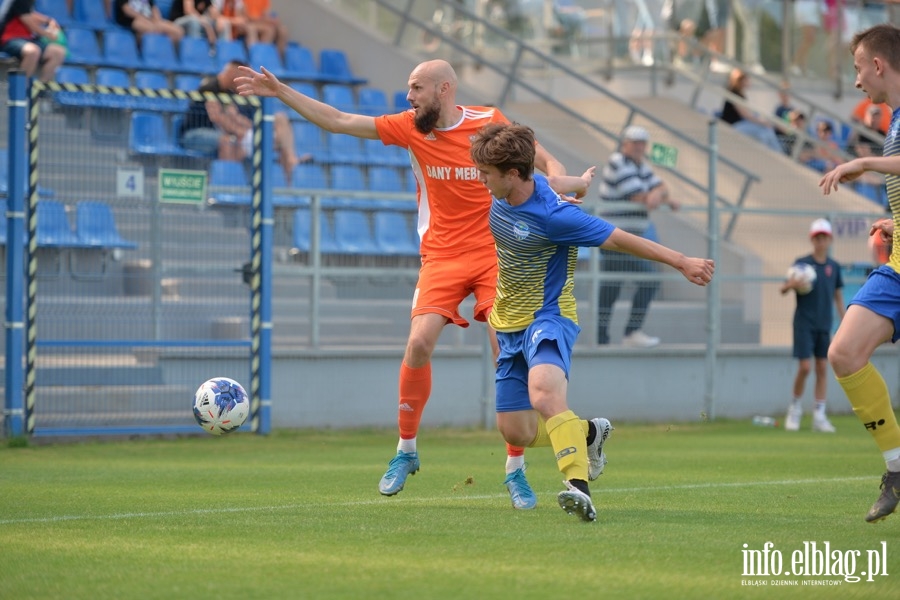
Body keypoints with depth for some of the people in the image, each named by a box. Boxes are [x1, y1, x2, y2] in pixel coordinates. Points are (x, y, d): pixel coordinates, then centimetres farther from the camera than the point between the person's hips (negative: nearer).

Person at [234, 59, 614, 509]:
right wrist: (279, 92, 0)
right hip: (442, 256, 2)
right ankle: (406, 450, 3)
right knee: (419, 343, -17)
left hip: (494, 253, -2)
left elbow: (544, 161, 6)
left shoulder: (489, 122, -4)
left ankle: (516, 470, -2)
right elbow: (338, 121, 3)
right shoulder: (410, 127, 2)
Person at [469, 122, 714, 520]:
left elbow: (619, 239, -19)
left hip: (547, 319, -8)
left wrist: (682, 262, -15)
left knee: (544, 395, -38)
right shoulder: (505, 192, -3)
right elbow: (549, 184, 20)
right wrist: (579, 182, 42)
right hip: (508, 323, 8)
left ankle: (579, 484, -50)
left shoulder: (552, 217, -25)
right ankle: (586, 434, 36)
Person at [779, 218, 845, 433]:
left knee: (822, 368, 2)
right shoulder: (802, 263, -5)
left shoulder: (834, 266, 6)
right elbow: (783, 289, -8)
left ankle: (819, 416, 6)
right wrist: (791, 284, -31)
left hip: (825, 326, 4)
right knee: (804, 367, -8)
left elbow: (838, 296, 13)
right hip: (804, 324, -4)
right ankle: (795, 408, 13)